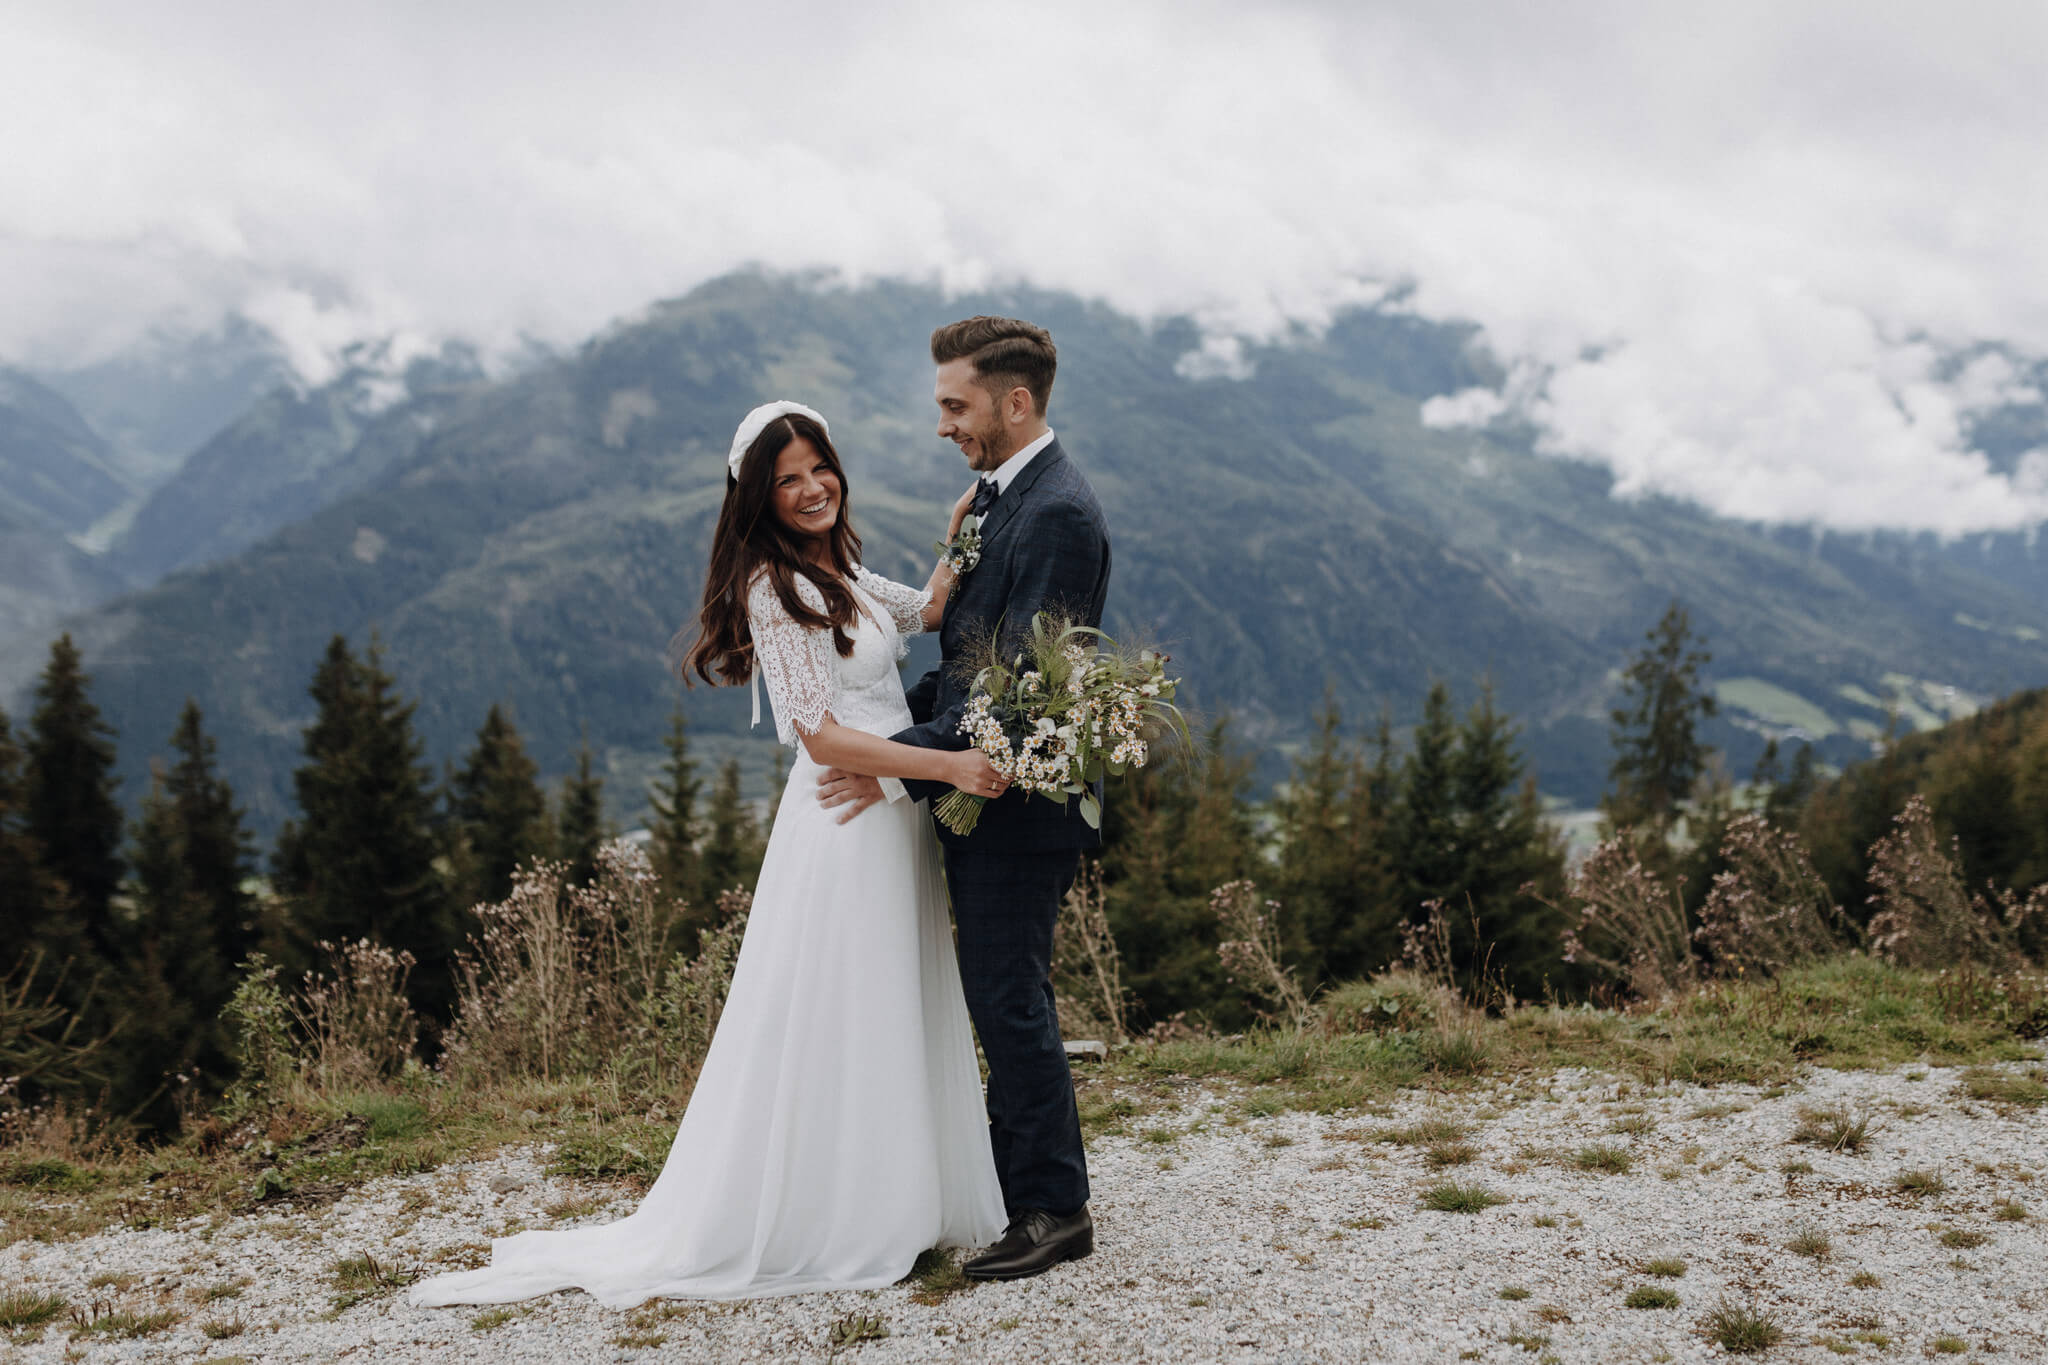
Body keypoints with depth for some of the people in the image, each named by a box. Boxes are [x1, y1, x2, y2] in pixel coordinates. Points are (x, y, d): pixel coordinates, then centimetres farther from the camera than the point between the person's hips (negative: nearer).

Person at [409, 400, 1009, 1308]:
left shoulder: (841, 574, 13)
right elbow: (822, 735, -19)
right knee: (831, 1030, -1)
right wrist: (947, 765, -23)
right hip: (842, 831, -9)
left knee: (892, 1023, 15)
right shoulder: (772, 588, -14)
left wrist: (962, 534, 14)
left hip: (894, 823, 9)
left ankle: (889, 1209, 27)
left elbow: (926, 613, 29)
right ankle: (813, 1228, 11)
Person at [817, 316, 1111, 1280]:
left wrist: (904, 762, -23)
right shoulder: (1002, 495, 14)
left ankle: (1055, 1211, 10)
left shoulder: (1058, 514, -18)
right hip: (986, 796, 10)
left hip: (1019, 803, -10)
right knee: (1005, 1003, 16)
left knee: (1010, 1003, -3)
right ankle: (1018, 1191, 28)